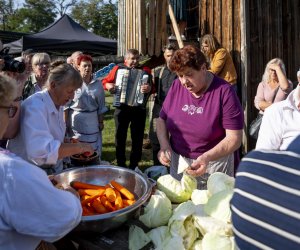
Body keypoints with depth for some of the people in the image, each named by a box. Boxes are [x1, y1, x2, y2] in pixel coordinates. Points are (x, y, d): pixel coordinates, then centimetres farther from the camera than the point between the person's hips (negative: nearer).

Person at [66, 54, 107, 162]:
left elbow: (101, 105, 6)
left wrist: (101, 122, 6)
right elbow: (66, 104, -6)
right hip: (76, 120, -3)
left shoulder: (97, 83, 1)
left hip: (92, 121, 3)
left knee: (94, 151, 10)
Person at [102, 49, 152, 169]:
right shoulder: (117, 68, 5)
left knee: (137, 137, 6)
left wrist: (150, 88, -30)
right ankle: (120, 164, 24)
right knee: (120, 136, 9)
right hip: (121, 108, 1)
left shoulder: (145, 70, 3)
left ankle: (134, 164, 20)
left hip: (139, 109, -1)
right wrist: (108, 85, -8)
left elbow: (152, 85, -8)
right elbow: (105, 81, 13)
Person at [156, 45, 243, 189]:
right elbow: (161, 120, 5)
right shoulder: (176, 86, -3)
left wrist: (207, 157, -31)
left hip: (214, 163, -4)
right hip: (178, 161, 4)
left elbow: (234, 138, -18)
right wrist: (164, 146, -12)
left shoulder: (224, 92, -17)